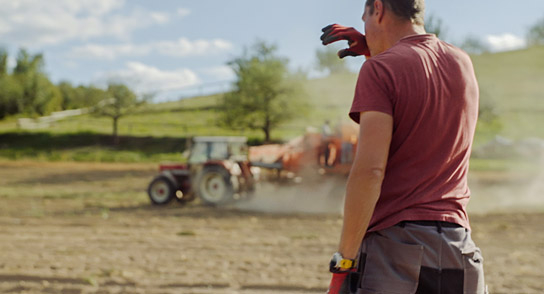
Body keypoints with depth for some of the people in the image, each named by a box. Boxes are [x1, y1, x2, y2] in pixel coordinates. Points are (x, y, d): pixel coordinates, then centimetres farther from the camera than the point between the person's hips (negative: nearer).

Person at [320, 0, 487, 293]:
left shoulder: (379, 69, -8)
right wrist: (373, 49, 28)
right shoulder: (463, 64, 12)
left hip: (395, 245, -6)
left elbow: (369, 170, -17)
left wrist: (344, 260, -14)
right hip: (459, 247, 6)